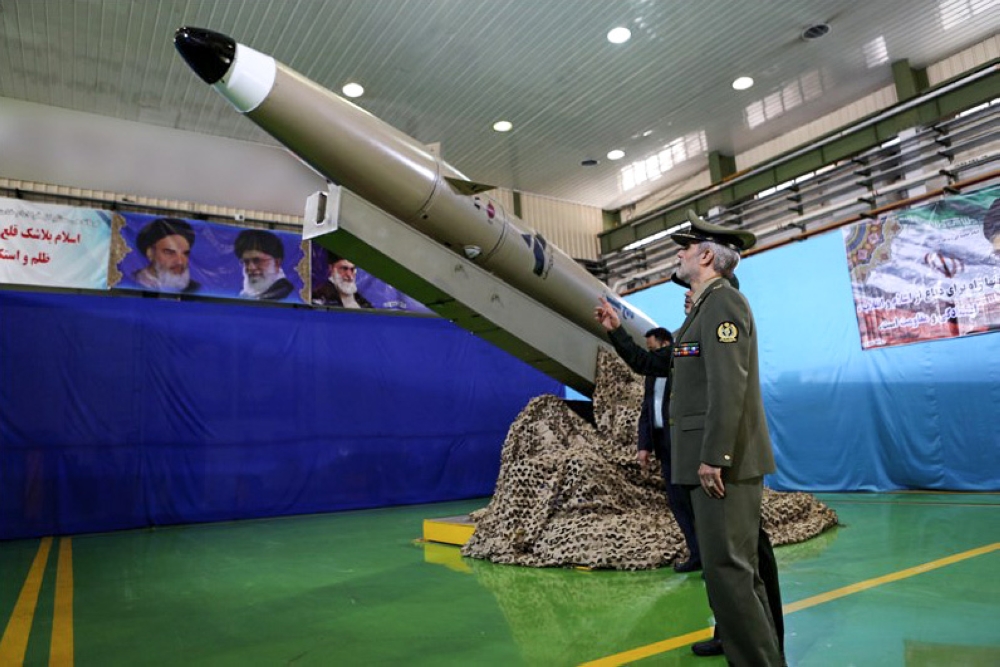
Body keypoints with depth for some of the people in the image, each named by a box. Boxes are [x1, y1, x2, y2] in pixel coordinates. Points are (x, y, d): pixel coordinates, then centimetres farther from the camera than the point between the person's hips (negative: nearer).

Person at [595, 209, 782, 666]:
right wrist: (617, 331, 17)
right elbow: (652, 366, 25)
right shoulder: (703, 309, 20)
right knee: (737, 568, 16)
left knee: (726, 569, -6)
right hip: (718, 460, 11)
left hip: (724, 462, -10)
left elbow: (728, 385, -22)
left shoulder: (723, 302, -12)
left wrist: (713, 459, -24)